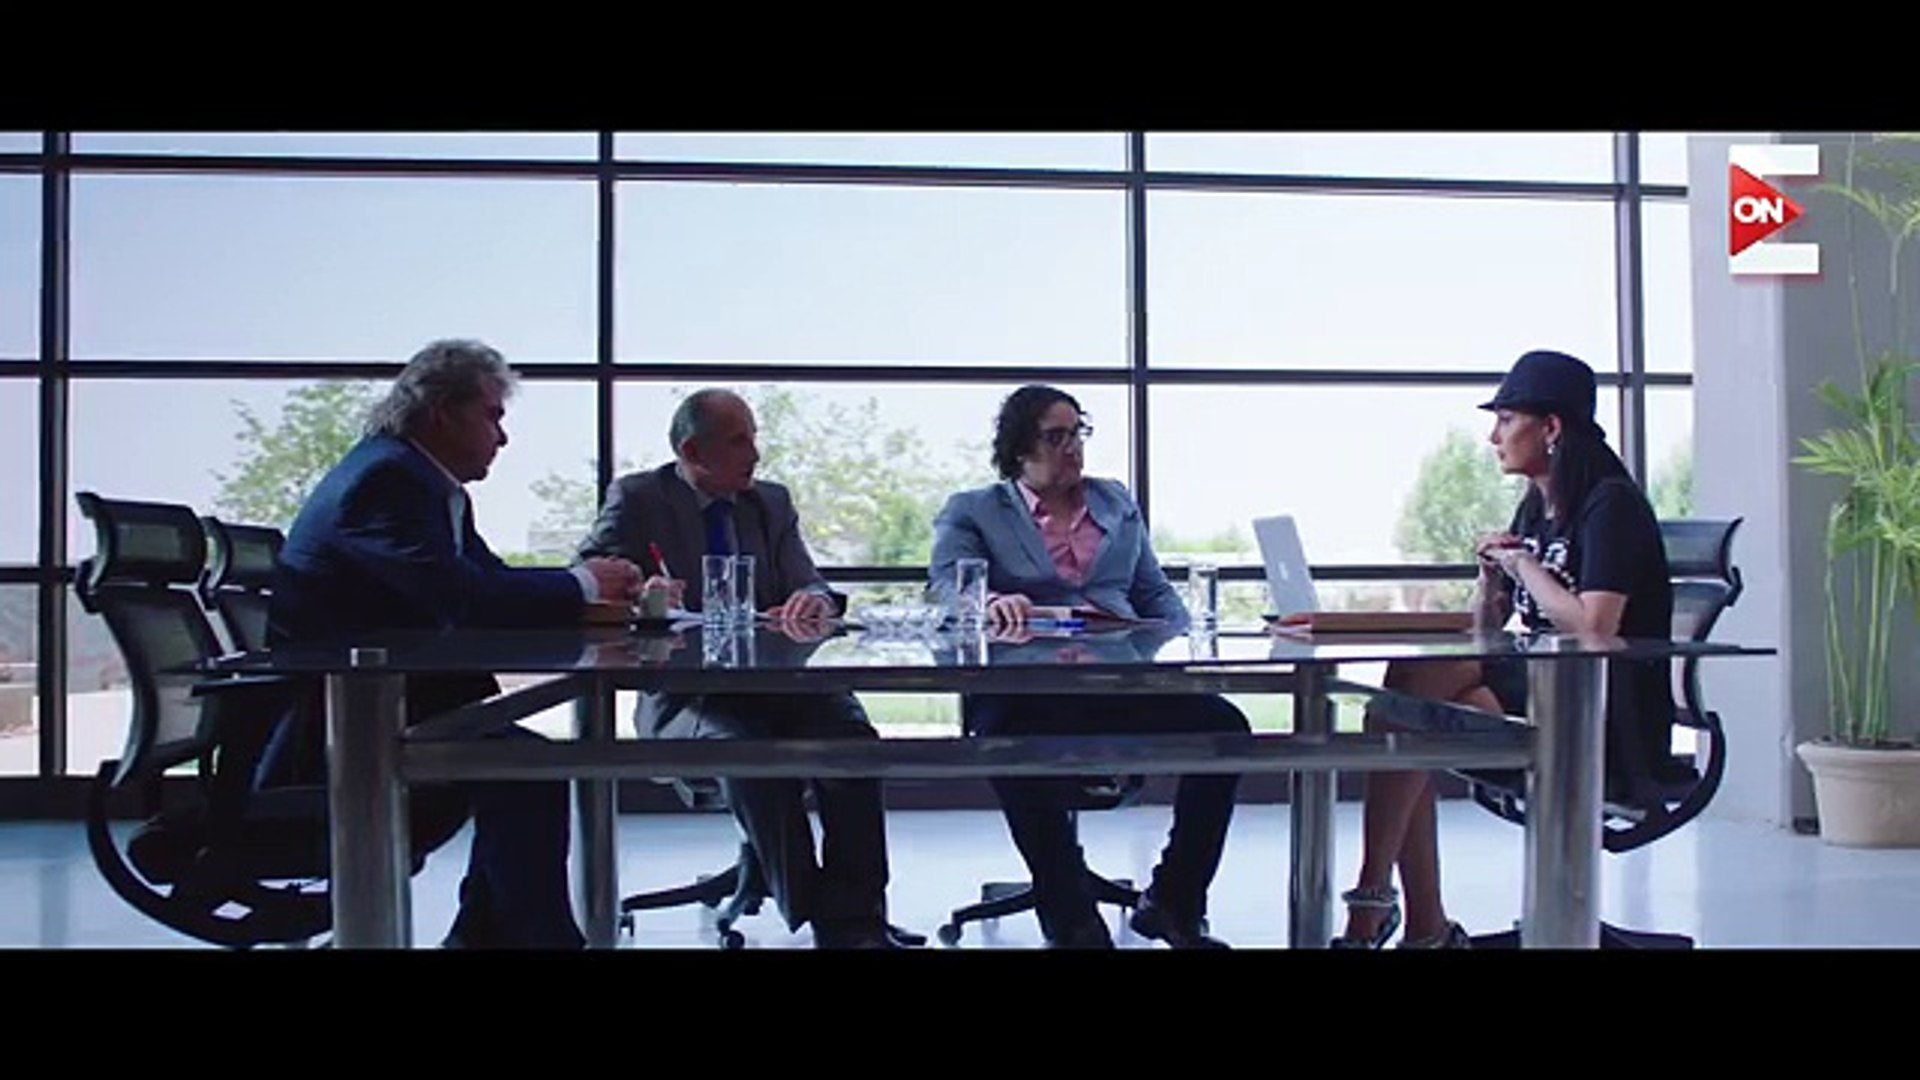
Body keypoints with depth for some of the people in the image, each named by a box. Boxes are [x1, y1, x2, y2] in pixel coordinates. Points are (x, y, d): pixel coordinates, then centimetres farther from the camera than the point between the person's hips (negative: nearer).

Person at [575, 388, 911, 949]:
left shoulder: (772, 502, 15)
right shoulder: (636, 499, 4)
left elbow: (808, 585, 6)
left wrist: (815, 601, -21)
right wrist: (636, 594, -26)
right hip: (684, 690, -3)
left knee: (851, 734, -26)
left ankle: (856, 919, -22)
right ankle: (810, 917, -22)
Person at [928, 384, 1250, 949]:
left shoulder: (1117, 502, 26)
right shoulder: (971, 511, 13)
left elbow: (1157, 593, 24)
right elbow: (948, 584, -4)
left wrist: (1177, 645, 2)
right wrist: (990, 601, -29)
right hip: (1024, 685, -4)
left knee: (1224, 724, -23)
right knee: (1017, 744, -39)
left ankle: (1173, 904, -7)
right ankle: (1073, 922, -21)